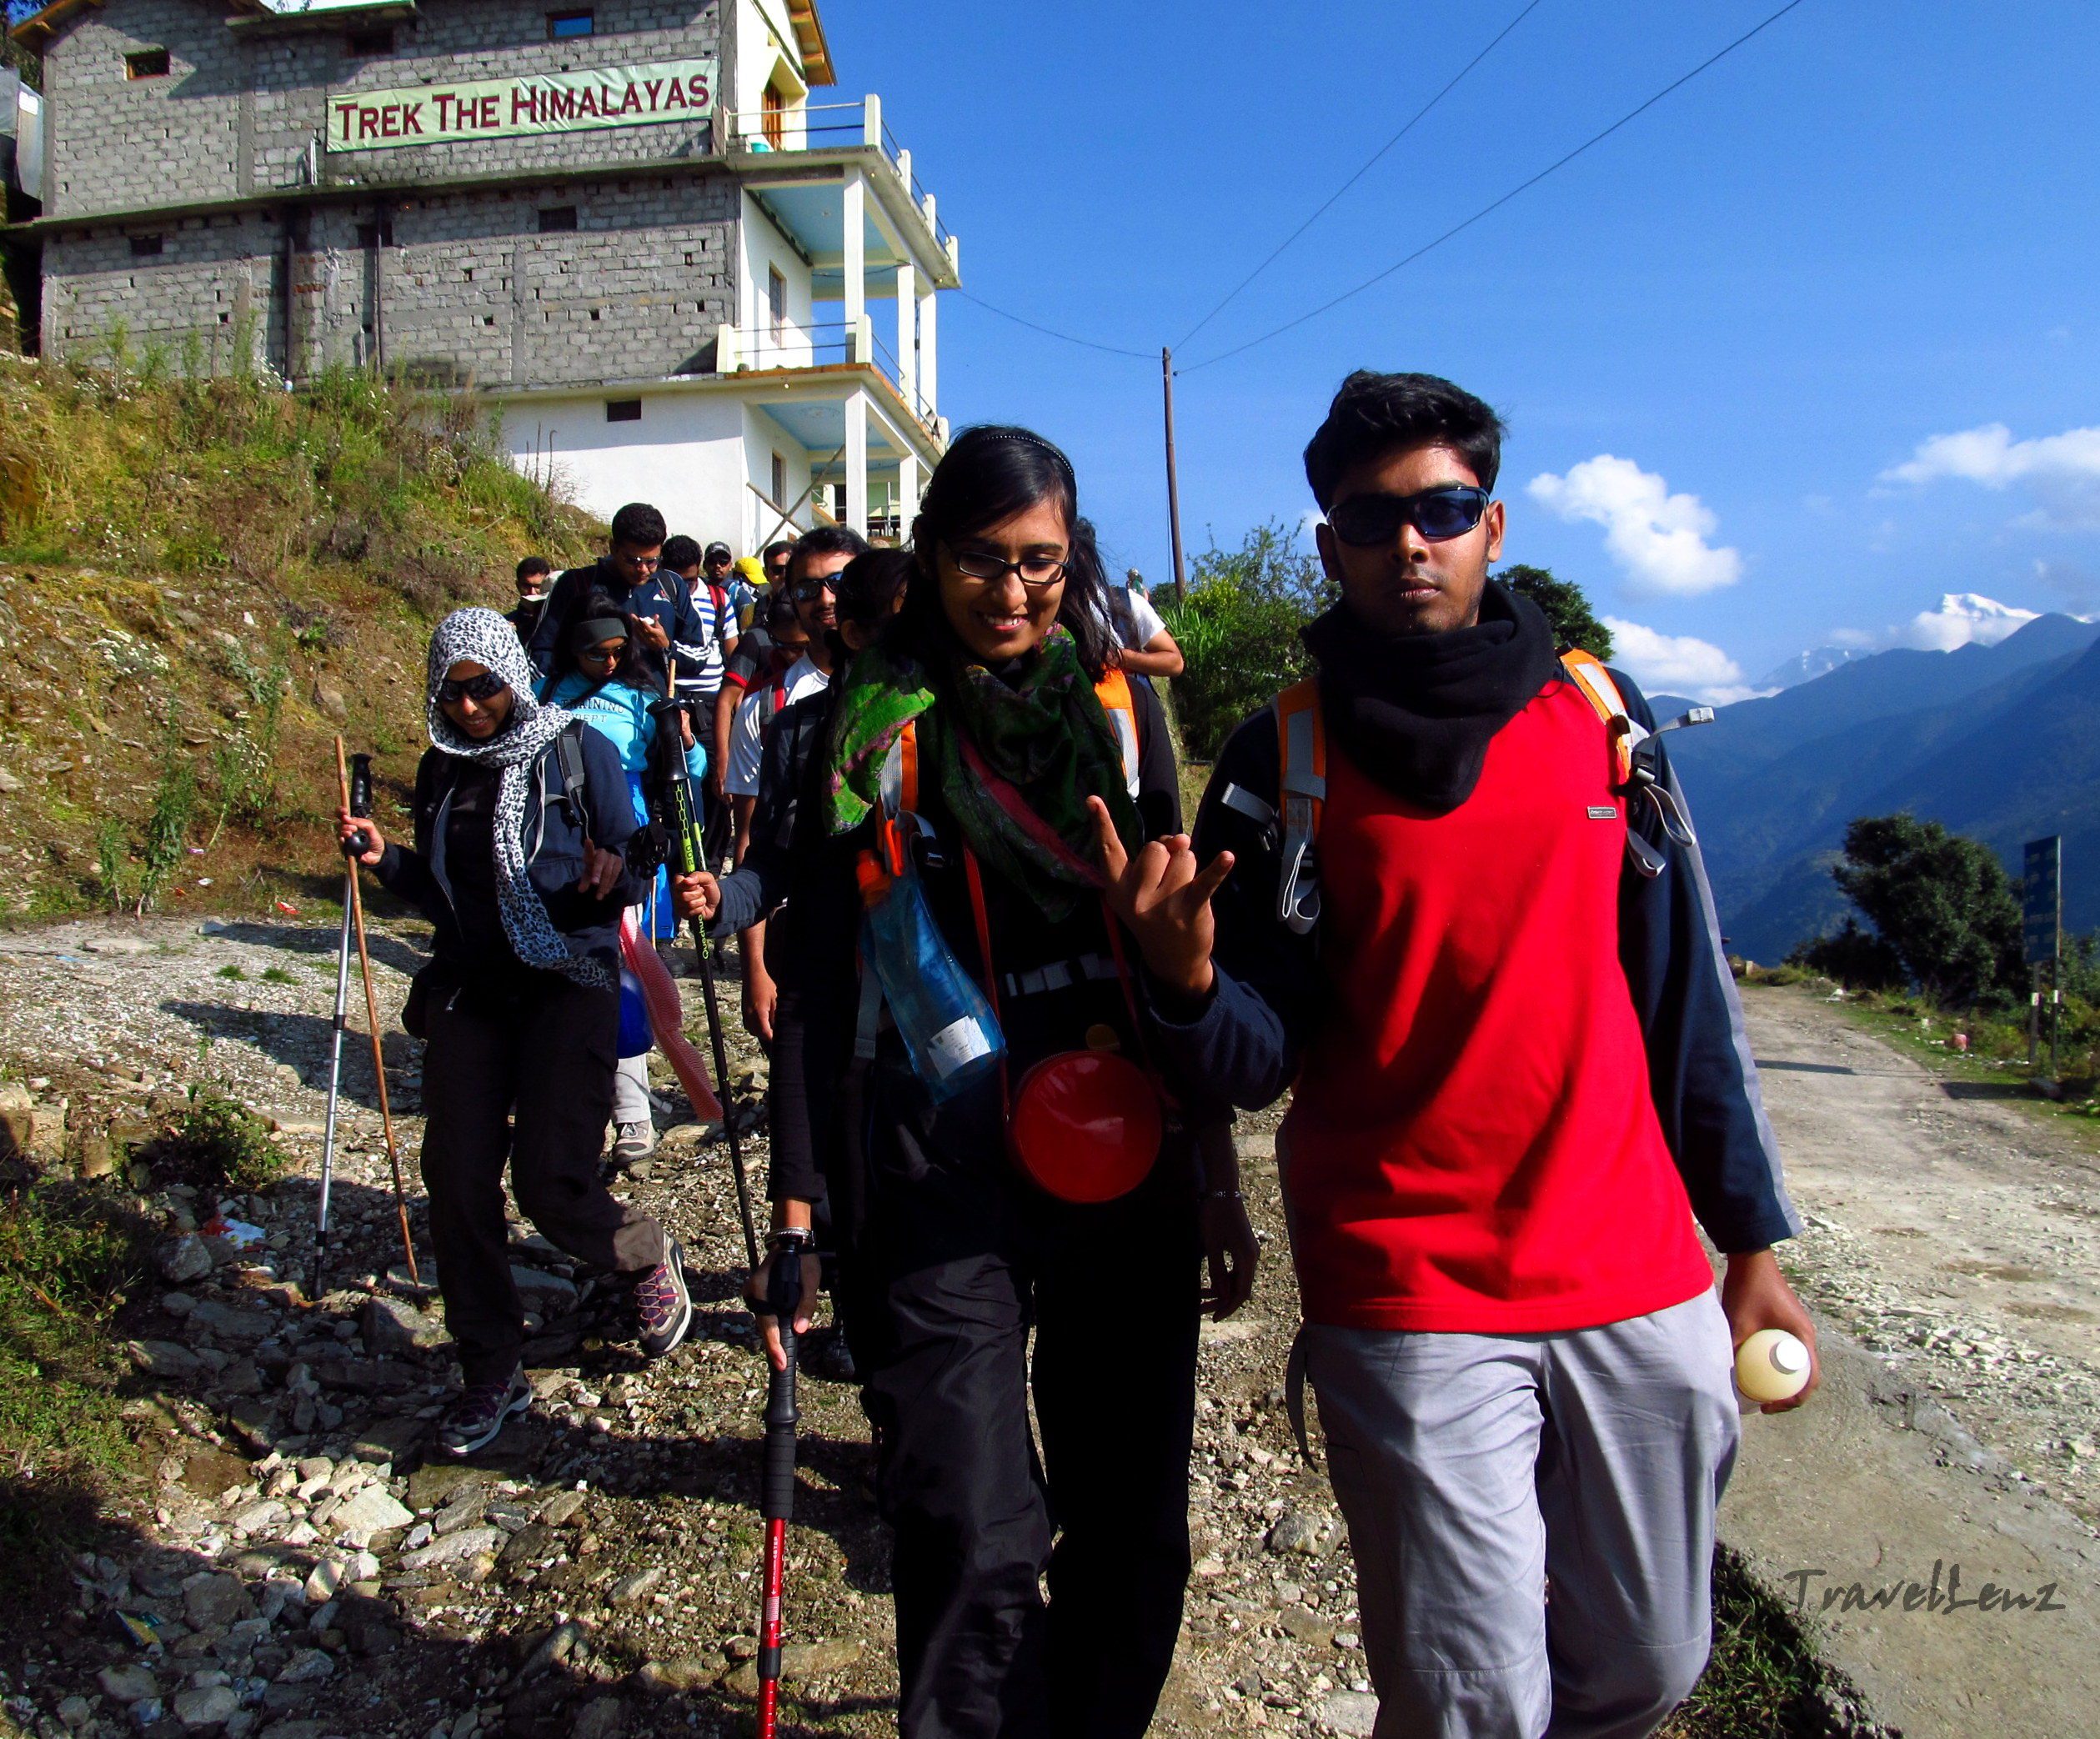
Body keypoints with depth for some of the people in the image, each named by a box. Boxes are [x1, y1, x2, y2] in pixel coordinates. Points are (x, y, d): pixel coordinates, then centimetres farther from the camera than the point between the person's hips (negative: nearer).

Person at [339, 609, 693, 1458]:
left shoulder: (579, 753, -3)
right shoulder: (440, 769, 11)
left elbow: (630, 883, -3)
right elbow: (439, 895, 18)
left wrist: (613, 876, -26)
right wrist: (386, 859, 0)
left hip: (568, 983, -5)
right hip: (468, 990, 5)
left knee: (551, 1183, -13)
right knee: (456, 1182, -2)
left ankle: (650, 1257, 22)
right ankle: (491, 1375, 16)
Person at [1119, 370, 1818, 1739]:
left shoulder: (1599, 712, 4)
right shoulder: (1286, 758, -4)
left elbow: (1687, 992, 8)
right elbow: (1263, 1060, -5)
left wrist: (1751, 1236, 8)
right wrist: (1189, 981, -26)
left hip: (1641, 1281, 4)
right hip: (1409, 1301, -3)